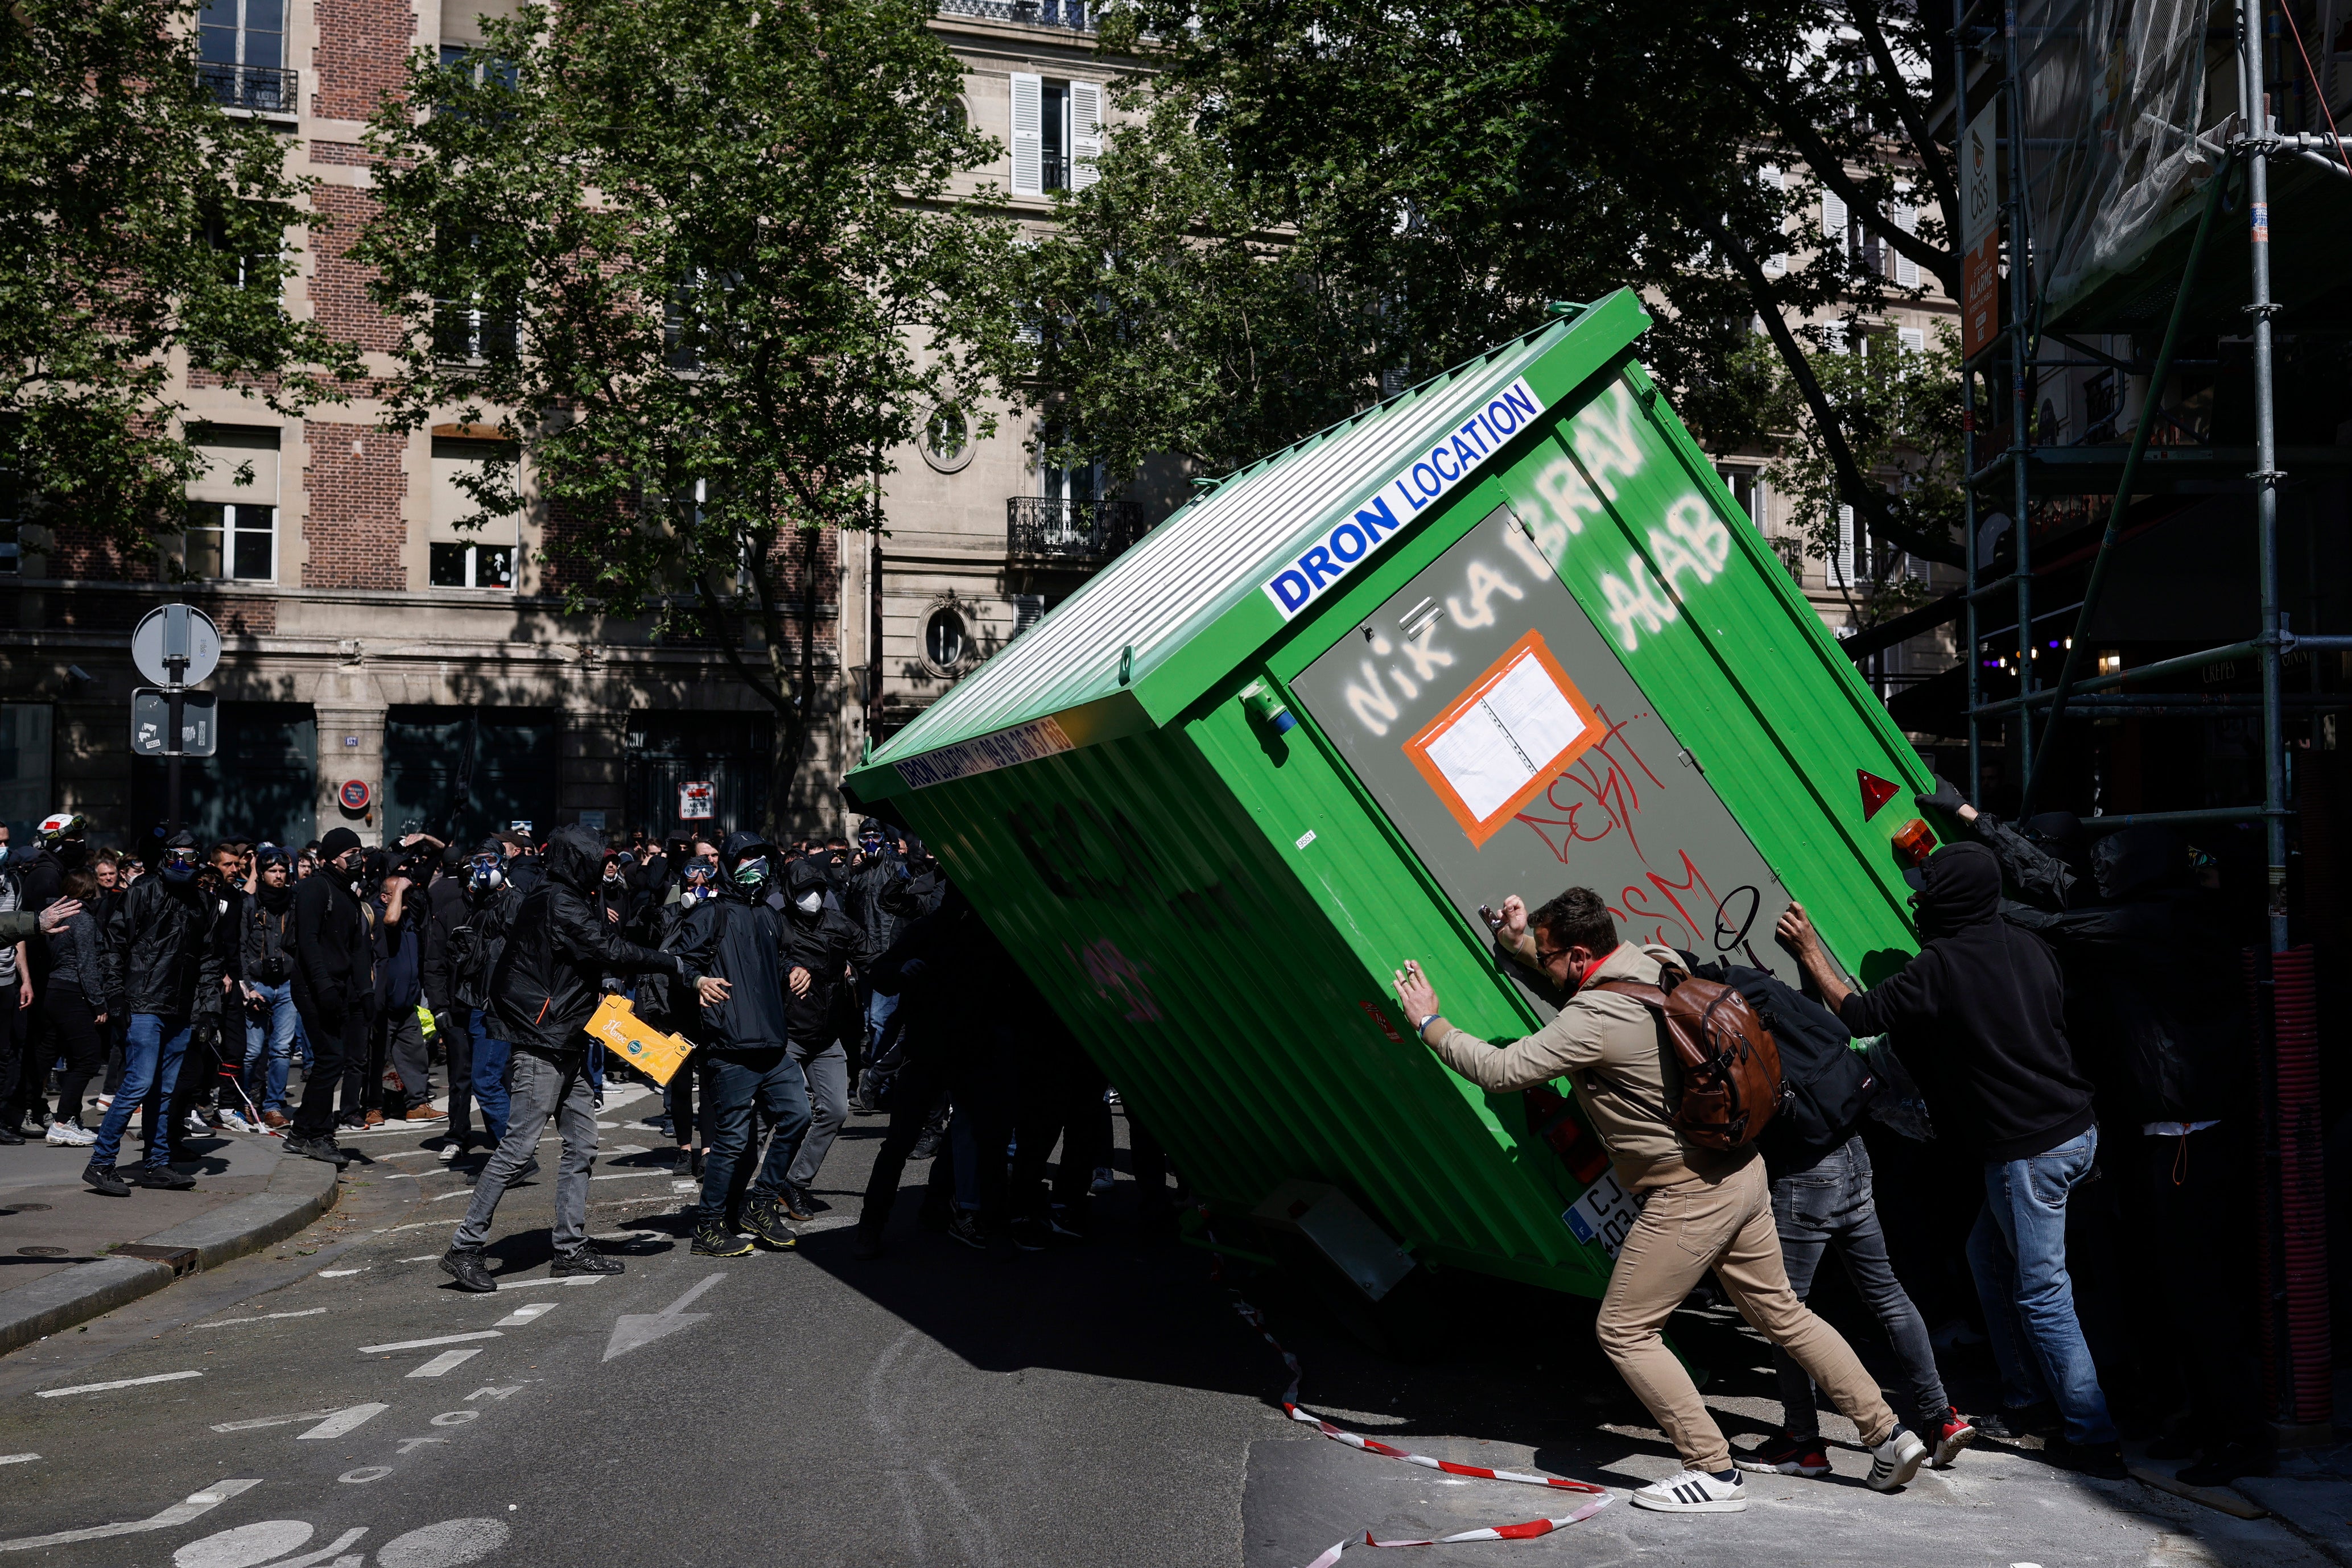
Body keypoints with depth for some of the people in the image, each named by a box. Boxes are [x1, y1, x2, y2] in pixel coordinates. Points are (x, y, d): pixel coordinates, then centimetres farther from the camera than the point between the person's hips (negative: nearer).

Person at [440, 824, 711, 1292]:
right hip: (542, 1045, -10)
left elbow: (600, 953, 15)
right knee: (517, 1148, -7)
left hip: (568, 1046, 10)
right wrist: (679, 967, -16)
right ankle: (464, 1248, -1)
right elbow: (613, 952, -20)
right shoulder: (559, 904, -16)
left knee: (581, 1146, 10)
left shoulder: (563, 900, 15)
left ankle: (571, 1247, 16)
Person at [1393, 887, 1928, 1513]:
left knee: (1623, 1331, 3)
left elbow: (1501, 1071, -19)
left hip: (1689, 1197, -9)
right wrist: (1519, 943, 13)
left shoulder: (1595, 1019, -22)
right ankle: (1888, 1434, 26)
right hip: (1742, 1174, 9)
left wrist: (1431, 1024, -7)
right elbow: (1573, 989, 24)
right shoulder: (1656, 963, 4)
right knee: (1781, 1312, 21)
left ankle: (1714, 1473, 6)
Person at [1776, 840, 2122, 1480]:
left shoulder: (1940, 965, -16)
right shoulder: (2030, 946, 6)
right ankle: (2021, 1395, 29)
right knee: (1989, 1254, 21)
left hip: (2028, 1150, -9)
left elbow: (1859, 1015, -11)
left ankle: (2095, 1439, 5)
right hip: (2076, 1131, 9)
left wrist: (1810, 952, 0)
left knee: (2041, 1293, 0)